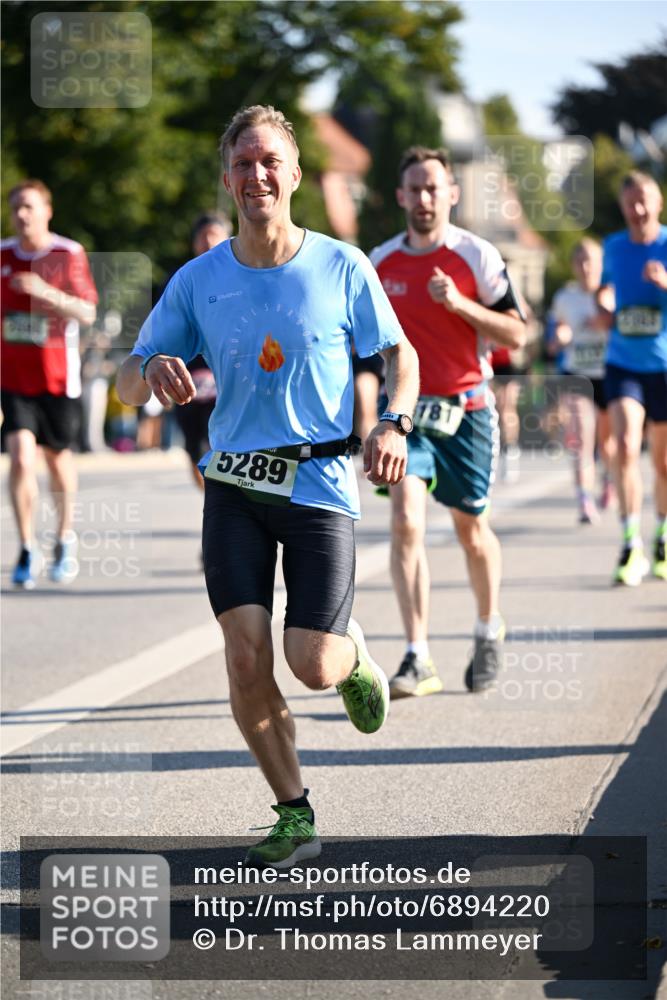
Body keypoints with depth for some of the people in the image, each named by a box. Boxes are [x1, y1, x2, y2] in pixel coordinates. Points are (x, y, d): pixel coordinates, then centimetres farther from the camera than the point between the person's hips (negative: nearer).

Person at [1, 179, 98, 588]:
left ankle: (65, 537, 35)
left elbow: (88, 312, -11)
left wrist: (47, 293, -24)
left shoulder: (70, 254, -4)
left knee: (59, 458, 11)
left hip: (58, 376, -1)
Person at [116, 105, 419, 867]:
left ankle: (353, 652, 31)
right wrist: (154, 368, -20)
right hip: (234, 485, 2)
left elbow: (399, 354, 8)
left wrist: (394, 424, -11)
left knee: (314, 667, -9)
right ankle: (294, 817, 9)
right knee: (245, 659, -9)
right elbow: (127, 384, 5)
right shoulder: (198, 281, 1)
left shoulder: (341, 267, -3)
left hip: (320, 482, -2)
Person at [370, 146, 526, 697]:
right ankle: (419, 660, -17)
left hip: (466, 409, -1)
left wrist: (459, 304, -21)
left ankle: (489, 630, 37)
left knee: (471, 528, 10)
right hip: (407, 408, 2)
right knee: (405, 522, -16)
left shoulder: (478, 256, -7)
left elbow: (515, 334, -9)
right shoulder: (380, 262, 3)